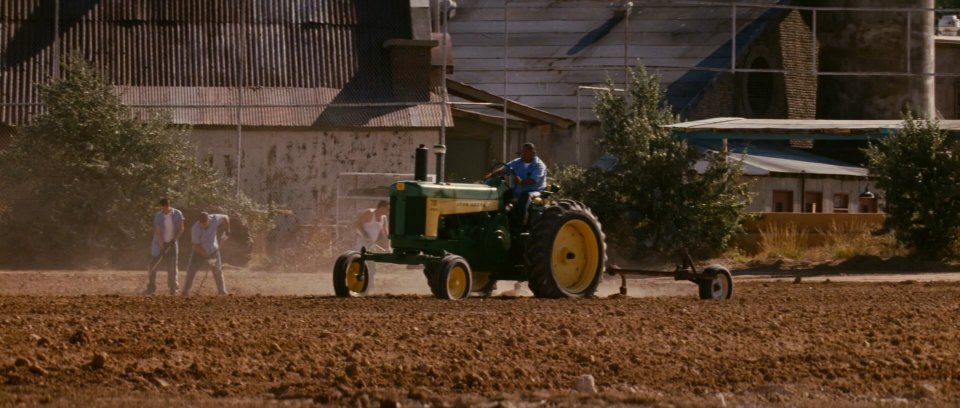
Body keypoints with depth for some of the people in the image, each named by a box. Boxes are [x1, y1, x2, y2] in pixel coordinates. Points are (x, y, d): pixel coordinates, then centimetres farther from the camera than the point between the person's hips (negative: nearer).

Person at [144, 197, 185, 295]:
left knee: (172, 266, -2)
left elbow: (181, 228, -1)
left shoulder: (177, 214, -6)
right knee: (153, 265, -4)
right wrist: (161, 246, -22)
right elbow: (158, 231, -13)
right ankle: (151, 288, 1)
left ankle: (173, 288, 6)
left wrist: (174, 239, -14)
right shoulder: (158, 216, -8)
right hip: (160, 243, 0)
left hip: (172, 243, 0)